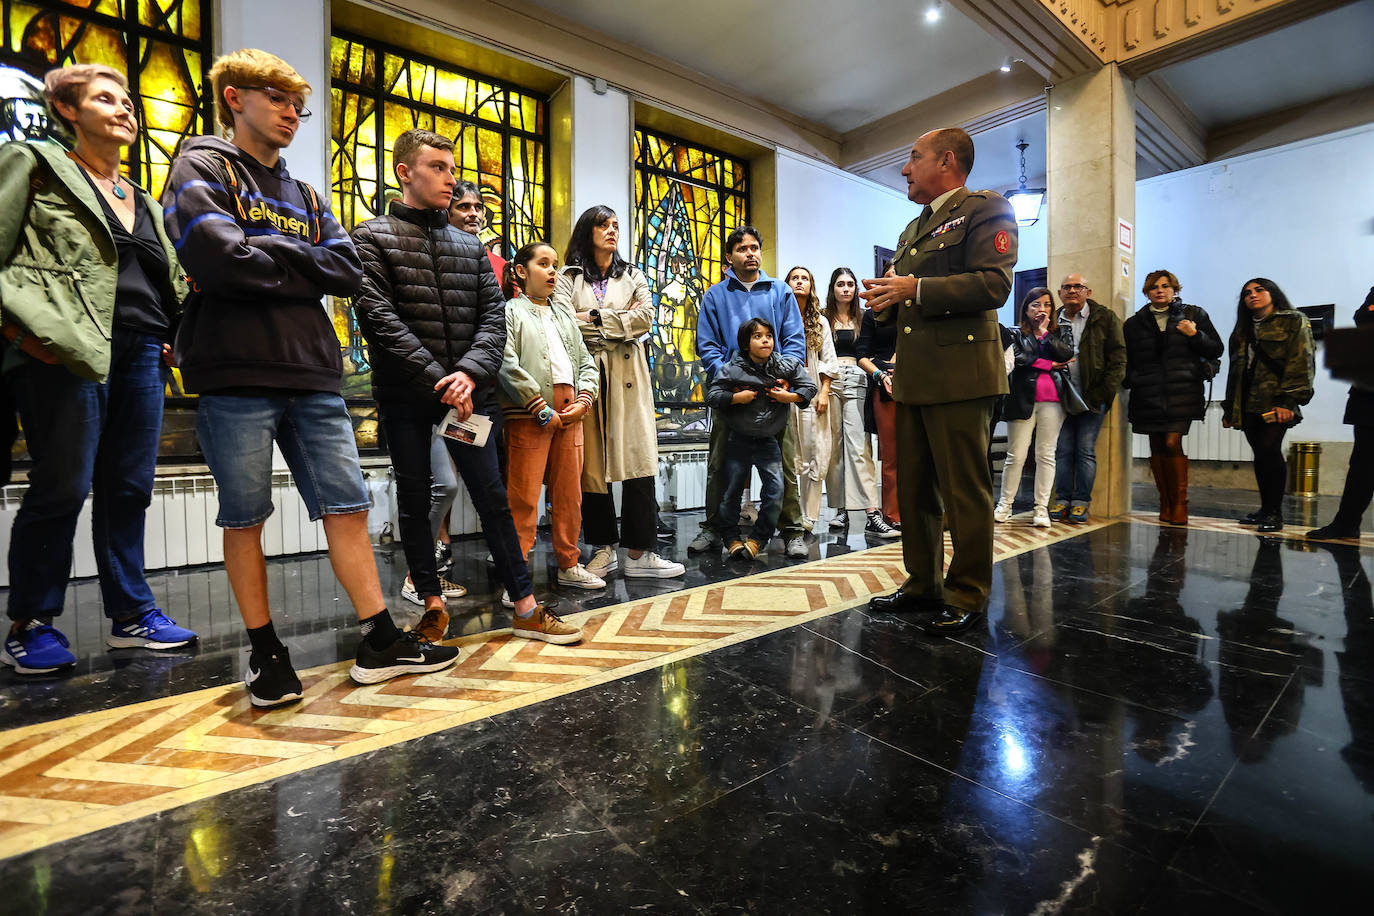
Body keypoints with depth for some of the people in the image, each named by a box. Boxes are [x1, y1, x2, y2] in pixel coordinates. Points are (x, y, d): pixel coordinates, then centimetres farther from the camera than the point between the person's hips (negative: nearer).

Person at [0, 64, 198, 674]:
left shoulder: (144, 201, 25)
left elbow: (171, 279, 25)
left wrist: (168, 338, 10)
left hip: (141, 351, 5)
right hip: (66, 349, -5)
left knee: (130, 487, 5)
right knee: (64, 486, -5)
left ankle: (131, 613, 14)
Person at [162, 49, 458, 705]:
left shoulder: (305, 195, 22)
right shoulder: (202, 168, 6)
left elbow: (349, 271, 6)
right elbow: (222, 259, -13)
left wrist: (272, 251, -4)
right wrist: (305, 268, -1)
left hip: (313, 377, 5)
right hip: (235, 377, -4)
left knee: (347, 507, 3)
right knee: (244, 519, 3)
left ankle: (380, 642, 11)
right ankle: (265, 653, 18)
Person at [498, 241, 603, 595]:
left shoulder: (565, 316, 23)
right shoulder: (510, 311, 3)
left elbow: (586, 362, 18)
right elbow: (508, 365, -10)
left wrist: (583, 400, 0)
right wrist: (542, 409, -13)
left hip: (570, 413, 6)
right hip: (529, 415, -6)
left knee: (569, 493, 10)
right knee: (523, 497, -5)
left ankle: (569, 565, 21)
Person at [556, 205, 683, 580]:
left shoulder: (633, 276, 18)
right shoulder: (568, 278, 12)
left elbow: (645, 319, 1)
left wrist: (593, 318, -4)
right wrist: (621, 319, -5)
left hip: (627, 378, 1)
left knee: (638, 460, -7)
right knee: (591, 463, 0)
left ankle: (638, 553, -2)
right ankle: (603, 548, 11)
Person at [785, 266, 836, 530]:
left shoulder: (821, 322, 16)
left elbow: (828, 361, 12)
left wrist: (824, 392, 0)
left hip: (812, 392, 3)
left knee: (815, 455, -2)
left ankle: (808, 517, 5)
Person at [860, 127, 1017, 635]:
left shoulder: (985, 208, 1)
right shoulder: (913, 228, 26)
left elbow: (994, 283, -14)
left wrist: (915, 289, -16)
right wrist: (886, 300, 7)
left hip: (960, 372, -8)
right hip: (912, 377, 9)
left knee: (965, 491, -3)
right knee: (913, 488, 11)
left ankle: (968, 596, 9)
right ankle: (923, 584, 23)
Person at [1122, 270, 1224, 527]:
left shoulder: (1193, 315, 11)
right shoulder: (1134, 323, 15)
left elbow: (1216, 350, 9)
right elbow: (1128, 361, 16)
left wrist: (1195, 335, -8)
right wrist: (1130, 381, -3)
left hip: (1182, 392, -2)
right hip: (1148, 395, 2)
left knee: (1172, 443, -13)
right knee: (1157, 447, 2)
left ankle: (1179, 503, -2)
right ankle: (1165, 504, 10)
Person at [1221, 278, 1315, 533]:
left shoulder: (1294, 322, 5)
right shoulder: (1242, 330, 21)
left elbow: (1301, 364, -6)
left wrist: (1288, 401, -17)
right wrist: (1230, 408, 14)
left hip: (1274, 403, -5)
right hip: (1248, 404, 5)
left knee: (1269, 450, -13)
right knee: (1260, 454, 6)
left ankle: (1275, 513, -4)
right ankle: (1265, 509, 13)